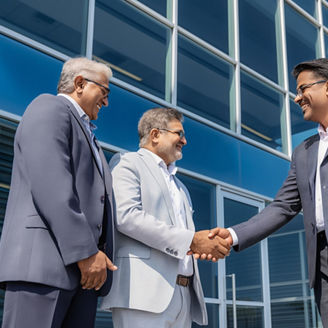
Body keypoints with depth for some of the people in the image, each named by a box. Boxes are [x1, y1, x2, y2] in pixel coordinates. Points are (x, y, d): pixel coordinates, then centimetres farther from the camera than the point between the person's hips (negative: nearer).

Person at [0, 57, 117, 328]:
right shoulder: (50, 107, 2)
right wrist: (85, 252, -17)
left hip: (82, 266, 9)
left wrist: (96, 255, 9)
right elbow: (50, 184, -13)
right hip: (44, 261, -9)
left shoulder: (87, 137, 31)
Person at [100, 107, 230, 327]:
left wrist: (209, 244, 4)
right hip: (146, 290, -7)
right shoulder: (127, 163, 4)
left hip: (184, 293, 7)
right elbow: (126, 215, -12)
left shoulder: (179, 186, 29)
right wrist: (191, 240, -15)